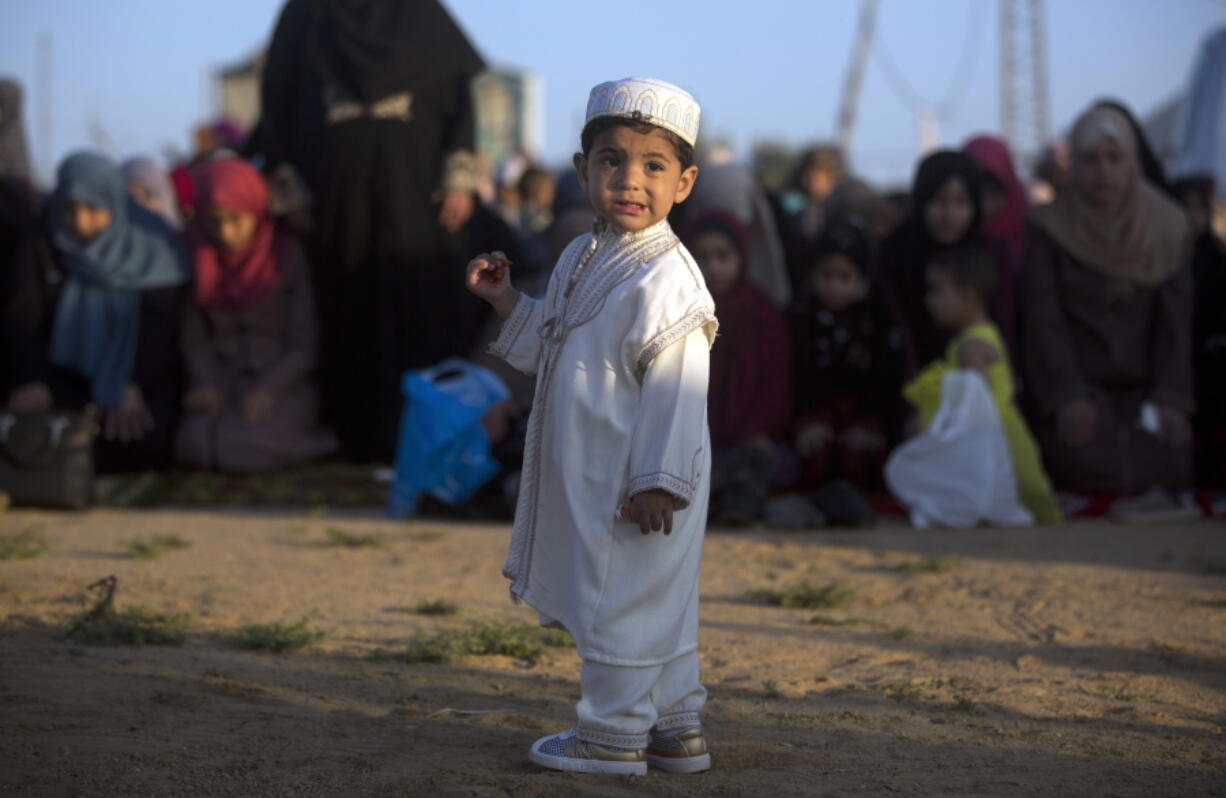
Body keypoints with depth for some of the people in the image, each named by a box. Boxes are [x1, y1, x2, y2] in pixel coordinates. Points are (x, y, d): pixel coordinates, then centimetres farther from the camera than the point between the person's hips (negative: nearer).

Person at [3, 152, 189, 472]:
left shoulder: (150, 248, -4)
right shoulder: (40, 249, 2)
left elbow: (158, 325, -10)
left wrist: (130, 388, -27)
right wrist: (31, 383, -25)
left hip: (141, 375, -1)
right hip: (66, 377, 1)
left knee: (144, 438, -31)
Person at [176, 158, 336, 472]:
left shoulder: (288, 254, -5)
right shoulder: (198, 257, 4)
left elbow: (305, 344, -6)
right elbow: (194, 337, 7)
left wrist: (267, 389, -21)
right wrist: (205, 384, -11)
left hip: (283, 384, -3)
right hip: (221, 384, 3)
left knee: (234, 446, -30)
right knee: (195, 443, -27)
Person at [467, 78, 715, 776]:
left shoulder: (666, 279, -18)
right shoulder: (581, 261, 10)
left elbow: (676, 392, -19)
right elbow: (551, 349, 23)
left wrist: (658, 481, -21)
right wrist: (508, 301, 11)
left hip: (638, 483, -9)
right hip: (588, 476, 9)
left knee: (624, 599, 1)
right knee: (655, 604, 17)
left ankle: (614, 734, 14)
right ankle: (678, 725, 27)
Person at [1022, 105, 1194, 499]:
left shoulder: (1166, 227, 5)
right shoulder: (1047, 229, -3)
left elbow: (1176, 320, -1)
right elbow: (1043, 319, -11)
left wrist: (1172, 398, -14)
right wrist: (1067, 398, -24)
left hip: (1141, 385, 3)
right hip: (1078, 385, -3)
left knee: (1169, 465, -23)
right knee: (1095, 467, -30)